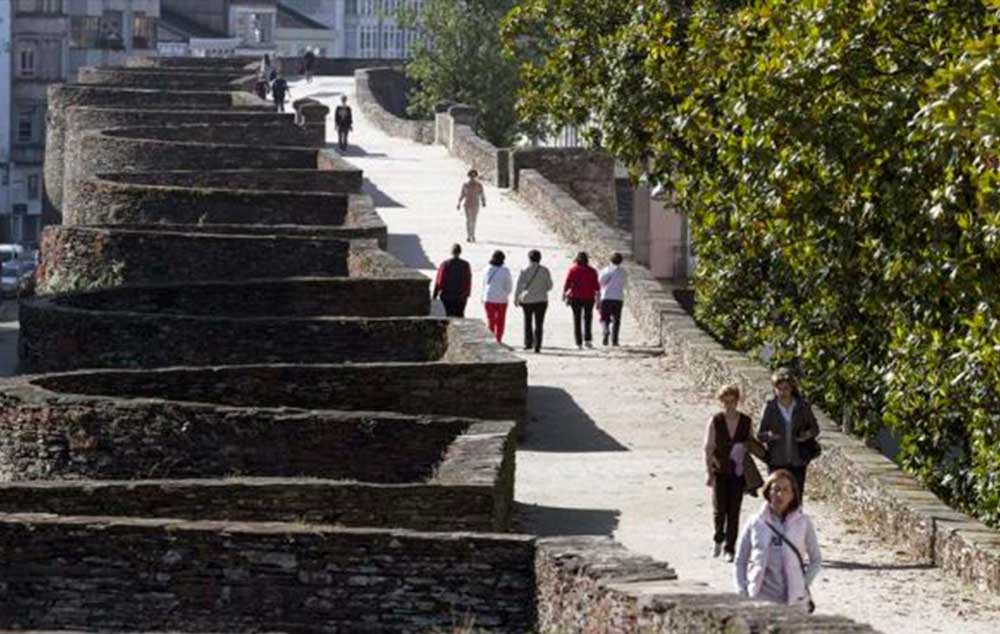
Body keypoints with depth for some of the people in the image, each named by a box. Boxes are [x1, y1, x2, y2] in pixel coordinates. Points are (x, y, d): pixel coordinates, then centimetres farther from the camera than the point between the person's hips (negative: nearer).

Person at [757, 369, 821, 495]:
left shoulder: (803, 406, -1)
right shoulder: (769, 408, -3)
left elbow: (815, 428, 9)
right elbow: (759, 434, 0)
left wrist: (809, 434, -14)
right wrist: (769, 435, -23)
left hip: (798, 461, 1)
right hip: (776, 461, -1)